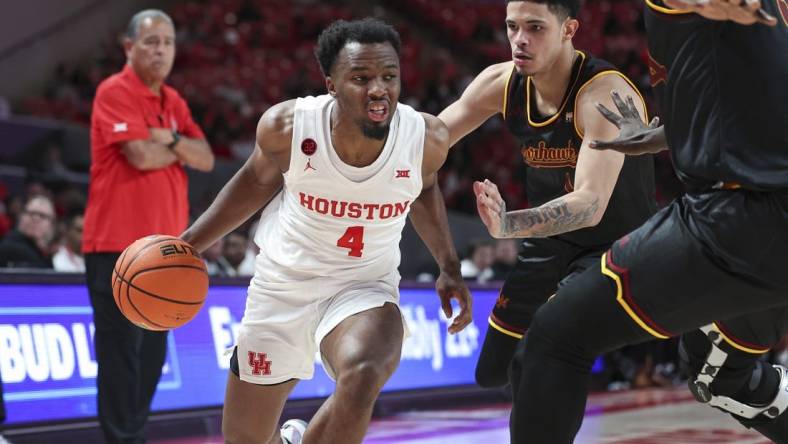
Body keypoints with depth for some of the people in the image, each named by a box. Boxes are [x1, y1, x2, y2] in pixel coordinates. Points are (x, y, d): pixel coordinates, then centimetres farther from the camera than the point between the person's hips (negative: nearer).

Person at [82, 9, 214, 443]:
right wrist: (180, 152, 1)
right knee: (122, 350, -7)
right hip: (117, 245, -8)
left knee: (153, 352, 10)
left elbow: (206, 159, 9)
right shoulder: (115, 92, -7)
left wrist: (172, 139, -9)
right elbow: (141, 155, -18)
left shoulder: (174, 102, 17)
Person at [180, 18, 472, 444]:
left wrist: (449, 269, 1)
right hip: (283, 283, 1)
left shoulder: (427, 139, -19)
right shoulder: (286, 126, -21)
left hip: (364, 287, -1)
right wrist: (189, 244, -2)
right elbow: (257, 181, 1)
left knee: (363, 376, -37)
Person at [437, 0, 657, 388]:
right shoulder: (500, 84, -11)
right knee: (494, 372, 15)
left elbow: (590, 204, -40)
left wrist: (508, 224, -55)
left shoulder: (605, 91, -29)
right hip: (551, 244, 7)